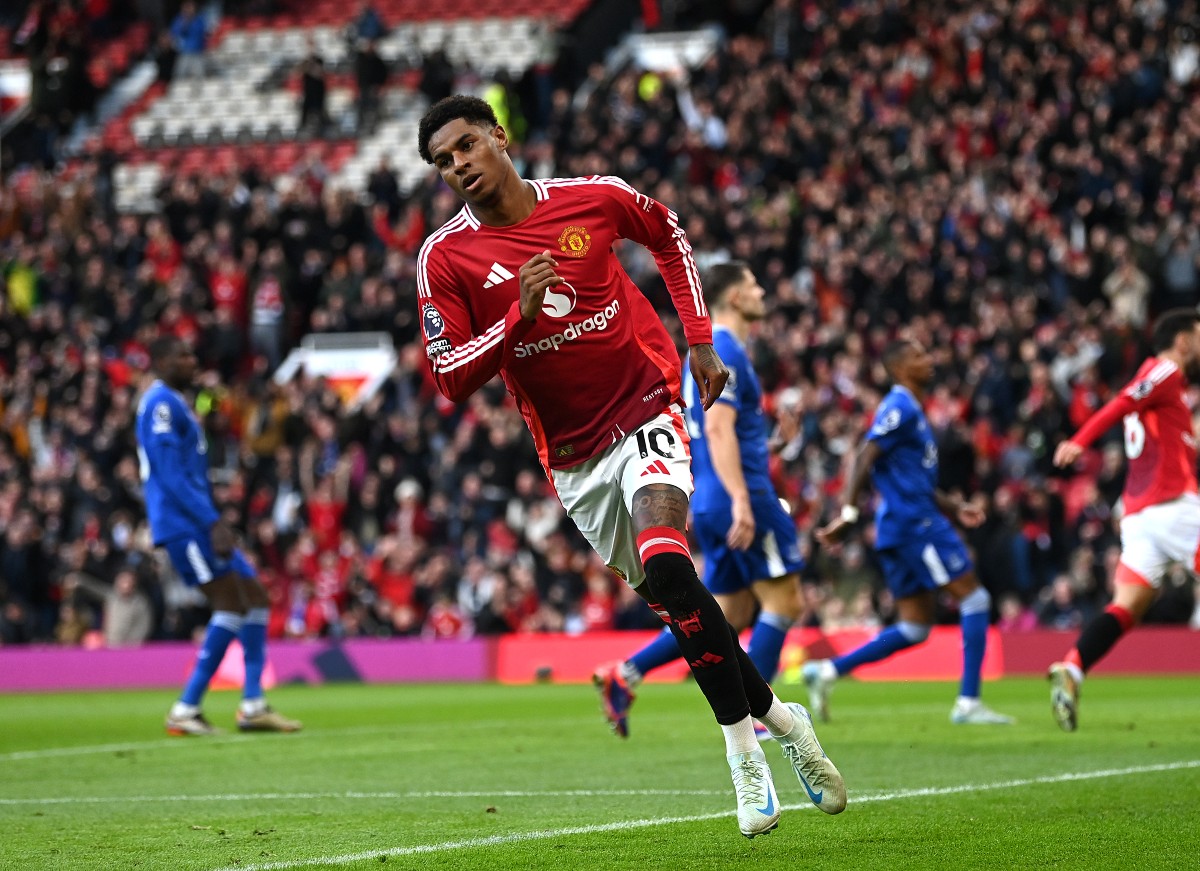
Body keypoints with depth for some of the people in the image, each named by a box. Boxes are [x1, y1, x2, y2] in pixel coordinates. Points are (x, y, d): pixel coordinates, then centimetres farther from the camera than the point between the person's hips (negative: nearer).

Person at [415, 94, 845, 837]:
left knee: (663, 562, -25)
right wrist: (519, 316, -23)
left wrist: (699, 341, 10)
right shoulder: (446, 258, -6)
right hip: (572, 453, 3)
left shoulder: (593, 198, -5)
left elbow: (669, 233, 16)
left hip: (647, 407, -3)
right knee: (672, 601, 4)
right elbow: (452, 379, -8)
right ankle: (774, 716, 22)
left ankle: (744, 746, -17)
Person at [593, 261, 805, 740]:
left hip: (711, 503, 10)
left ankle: (624, 674, 4)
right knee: (783, 601, -3)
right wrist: (741, 500, -27)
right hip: (741, 495, -10)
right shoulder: (725, 351, -12)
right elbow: (719, 430, -21)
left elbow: (709, 431, 24)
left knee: (730, 614, 12)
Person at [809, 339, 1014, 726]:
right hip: (914, 522, -10)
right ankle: (968, 702, -9)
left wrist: (955, 508, 19)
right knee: (974, 598, -7)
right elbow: (865, 460, -18)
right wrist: (848, 514, -25)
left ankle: (826, 671, 4)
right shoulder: (899, 408, -8)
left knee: (914, 627, 9)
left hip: (900, 530, 10)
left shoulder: (911, 412, 23)